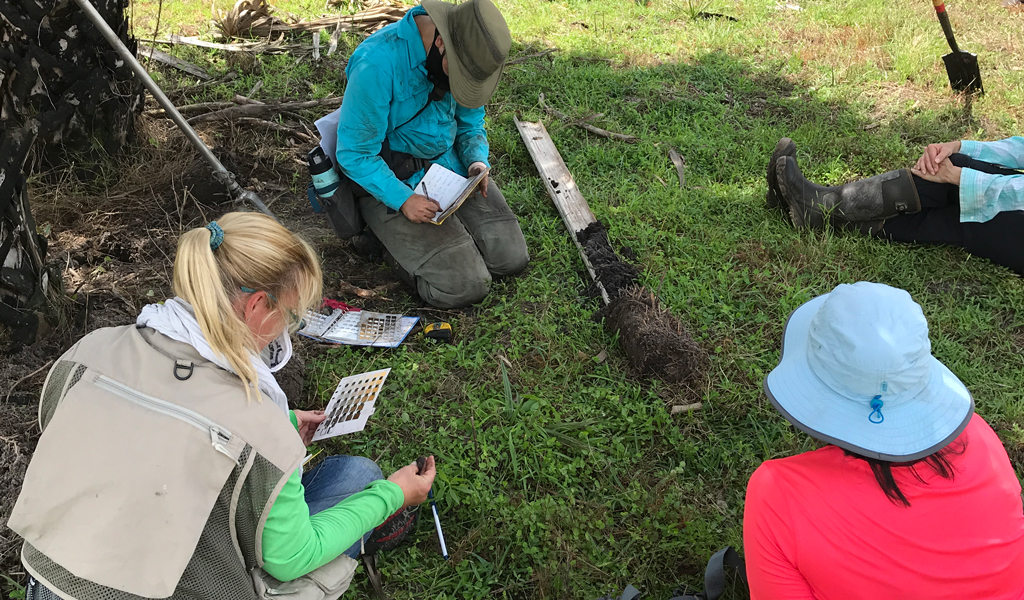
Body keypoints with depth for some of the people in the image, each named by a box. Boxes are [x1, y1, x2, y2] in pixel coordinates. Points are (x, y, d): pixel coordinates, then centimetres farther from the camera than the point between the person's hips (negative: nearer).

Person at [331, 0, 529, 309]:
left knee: (511, 257, -4)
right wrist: (403, 199, -29)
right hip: (389, 179, -6)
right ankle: (394, 246, 11)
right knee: (465, 286, -17)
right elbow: (354, 153, -20)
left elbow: (471, 123, 10)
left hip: (449, 165, 7)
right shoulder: (377, 63, -26)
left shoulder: (463, 56, -5)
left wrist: (478, 160, -11)